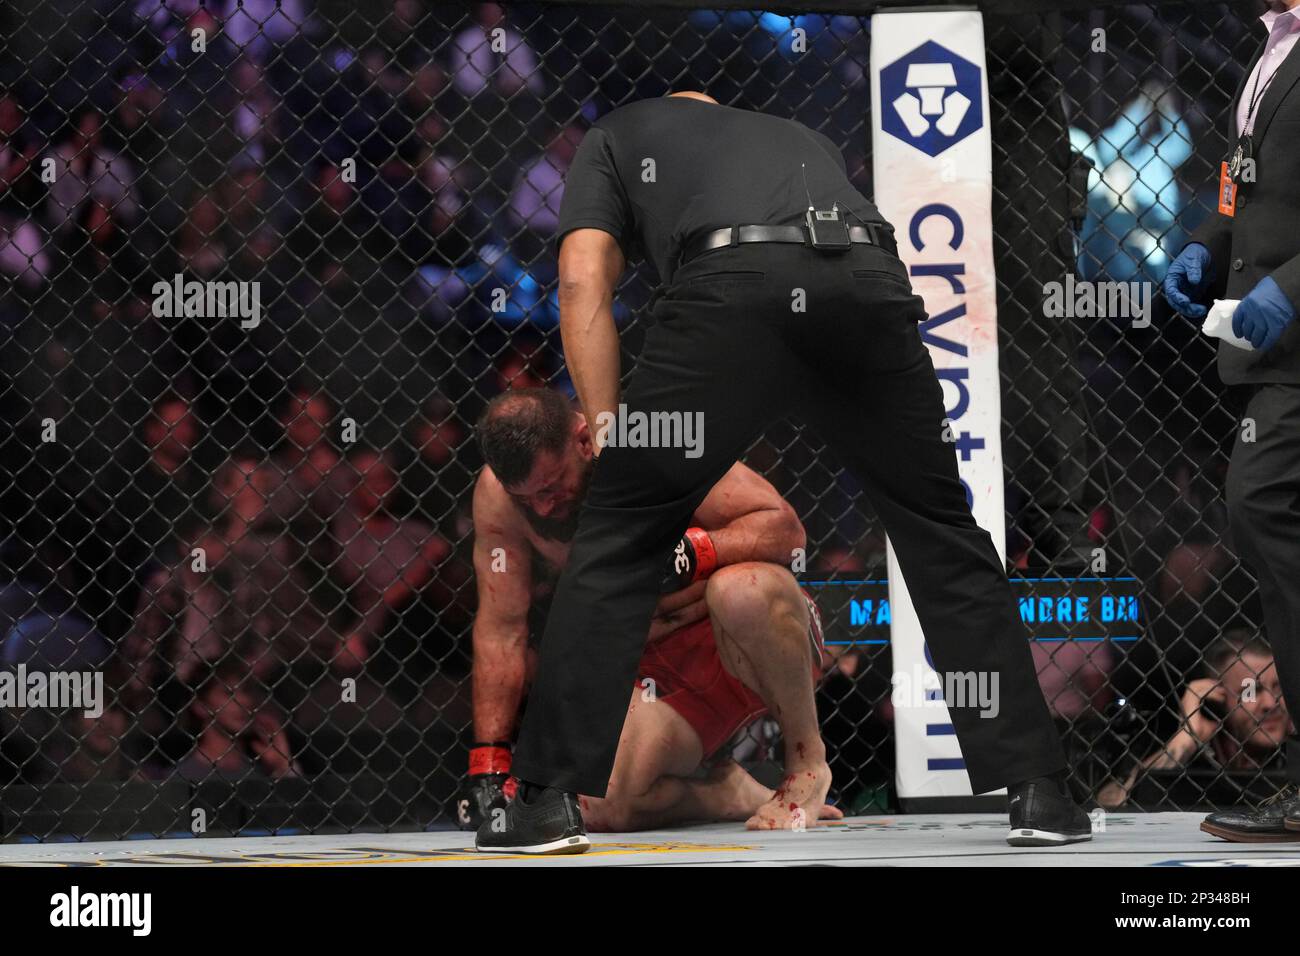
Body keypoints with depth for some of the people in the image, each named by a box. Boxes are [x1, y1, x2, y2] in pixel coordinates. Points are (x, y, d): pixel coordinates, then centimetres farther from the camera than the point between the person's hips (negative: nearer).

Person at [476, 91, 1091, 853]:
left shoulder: (616, 137, 34)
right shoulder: (805, 141, 44)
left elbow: (584, 282, 16)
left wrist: (609, 435, 16)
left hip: (729, 291, -3)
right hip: (866, 285, 3)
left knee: (618, 539, 10)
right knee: (943, 534, 17)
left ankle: (551, 800, 7)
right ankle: (1038, 790, 15)